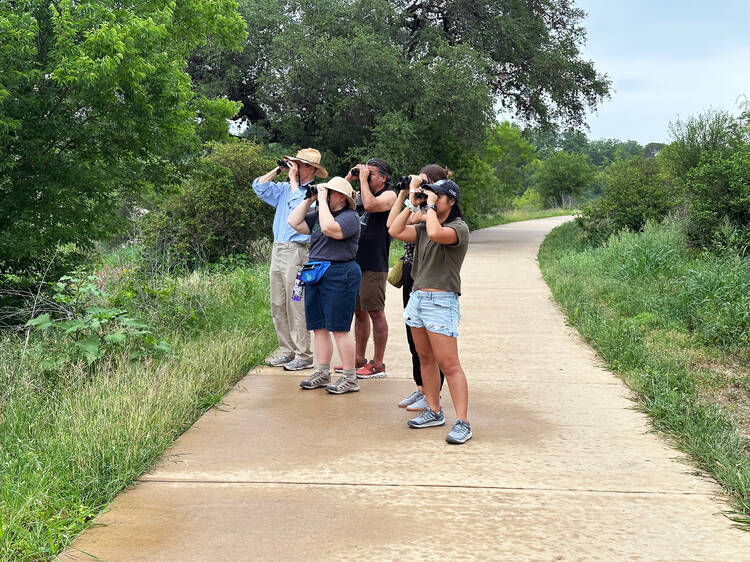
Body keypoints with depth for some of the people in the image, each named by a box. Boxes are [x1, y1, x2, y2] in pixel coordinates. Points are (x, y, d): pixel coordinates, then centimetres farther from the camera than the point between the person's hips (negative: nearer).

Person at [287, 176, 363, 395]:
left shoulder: (350, 217, -9)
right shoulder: (318, 214, 15)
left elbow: (329, 228, -27)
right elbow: (294, 222, 10)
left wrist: (322, 201, -18)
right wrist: (309, 199, 6)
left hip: (339, 275, -9)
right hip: (316, 275, 9)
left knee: (339, 329, -6)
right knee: (318, 327, 12)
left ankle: (350, 378, 2)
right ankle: (322, 373, 22)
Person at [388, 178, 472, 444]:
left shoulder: (459, 228, -9)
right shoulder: (423, 226, 14)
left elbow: (435, 233, -29)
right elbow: (395, 231, 5)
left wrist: (430, 206, -14)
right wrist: (412, 204, 5)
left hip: (441, 302, -8)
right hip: (417, 297, 8)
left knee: (449, 364, -10)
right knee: (426, 359, 14)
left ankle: (462, 422, -7)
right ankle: (434, 412, 24)